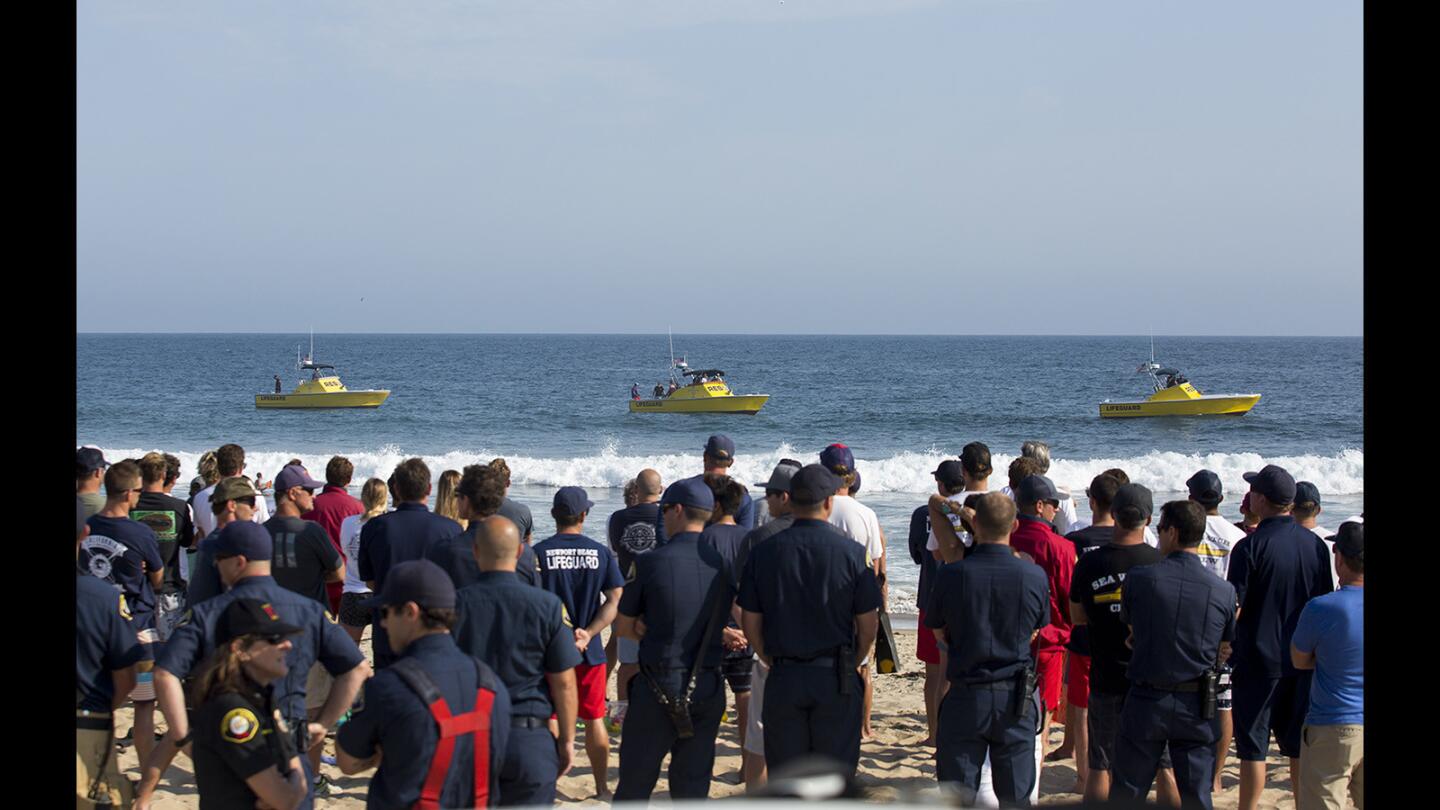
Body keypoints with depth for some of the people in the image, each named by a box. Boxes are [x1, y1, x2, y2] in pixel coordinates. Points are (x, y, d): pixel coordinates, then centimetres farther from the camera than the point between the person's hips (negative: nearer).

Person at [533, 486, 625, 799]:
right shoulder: (601, 553, -1)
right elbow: (615, 600, -7)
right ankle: (602, 788, 20)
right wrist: (588, 634, -13)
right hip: (590, 651, 2)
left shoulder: (539, 552, -8)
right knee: (594, 721, 13)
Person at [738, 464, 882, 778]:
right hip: (835, 681, -2)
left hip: (782, 678, 2)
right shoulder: (852, 552, -6)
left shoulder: (763, 552, 0)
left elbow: (750, 622, 3)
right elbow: (868, 623, -3)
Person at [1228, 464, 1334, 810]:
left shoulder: (1250, 546, -14)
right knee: (1299, 747, 12)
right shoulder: (1315, 544, 2)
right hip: (1303, 660, 5)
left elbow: (1233, 609, -15)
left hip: (1259, 659, -5)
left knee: (1253, 747, 2)